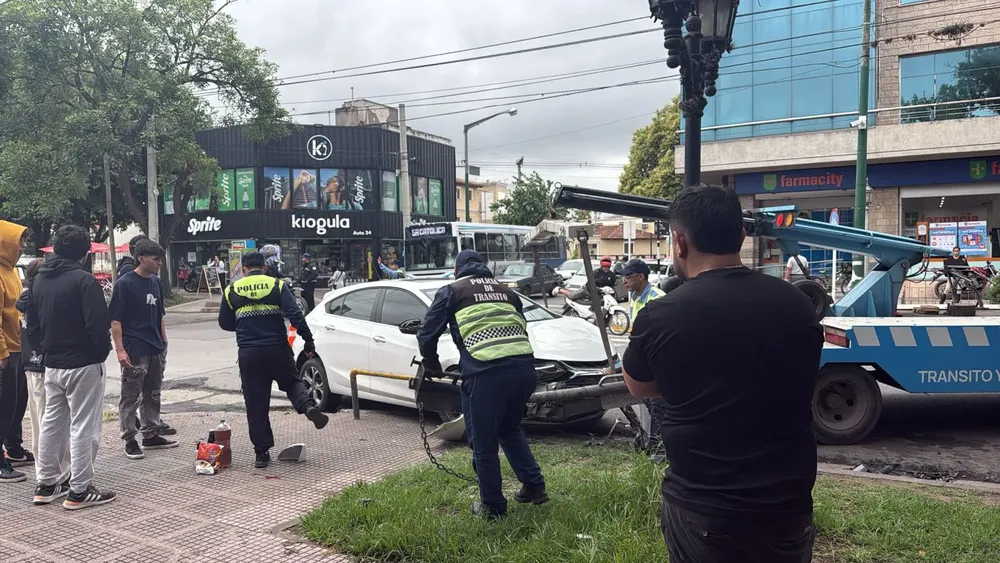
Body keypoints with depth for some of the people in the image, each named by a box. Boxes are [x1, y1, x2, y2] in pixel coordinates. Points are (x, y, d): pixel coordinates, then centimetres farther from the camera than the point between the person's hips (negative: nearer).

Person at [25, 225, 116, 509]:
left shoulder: (39, 280, 8)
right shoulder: (84, 280, -17)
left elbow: (32, 324, 14)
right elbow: (98, 325, -21)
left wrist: (45, 350, 19)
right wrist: (103, 351, -5)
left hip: (52, 365, 8)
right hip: (84, 365, -8)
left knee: (52, 423, 17)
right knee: (84, 427, -1)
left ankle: (46, 483, 26)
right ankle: (80, 490, 4)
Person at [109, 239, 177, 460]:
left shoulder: (156, 283, 11)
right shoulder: (125, 284, -10)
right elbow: (115, 319, -11)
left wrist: (163, 342, 16)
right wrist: (120, 349, -17)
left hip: (156, 350, 7)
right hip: (134, 351, -7)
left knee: (153, 395, 14)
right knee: (130, 397, 2)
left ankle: (151, 435, 25)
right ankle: (129, 440, 11)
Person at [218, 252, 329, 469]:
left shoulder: (231, 291, 6)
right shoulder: (277, 285, 2)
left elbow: (225, 323, 13)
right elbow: (295, 314, -10)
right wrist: (308, 339, -7)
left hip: (249, 353, 1)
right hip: (278, 349, 0)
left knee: (255, 404, 6)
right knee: (292, 383, 22)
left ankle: (262, 452, 10)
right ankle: (309, 407, -7)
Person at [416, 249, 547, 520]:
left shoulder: (451, 291, 16)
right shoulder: (506, 290, 28)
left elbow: (427, 334, 12)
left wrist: (432, 365, 28)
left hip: (486, 372, -5)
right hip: (524, 367, 5)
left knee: (484, 443, 12)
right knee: (510, 429, 29)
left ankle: (493, 506, 23)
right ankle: (534, 486, 32)